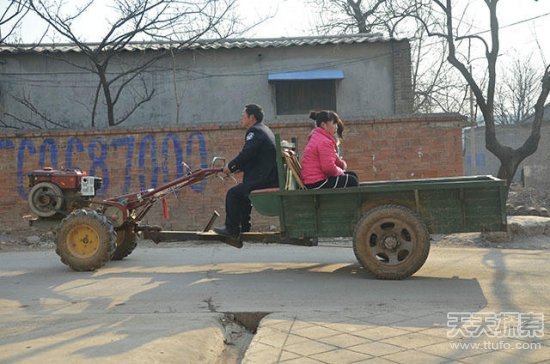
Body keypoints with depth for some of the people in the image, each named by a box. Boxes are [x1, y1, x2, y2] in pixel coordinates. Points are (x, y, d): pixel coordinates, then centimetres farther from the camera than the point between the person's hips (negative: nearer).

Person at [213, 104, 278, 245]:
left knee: (233, 193, -4)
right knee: (241, 194, 22)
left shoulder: (255, 131, -10)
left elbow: (246, 154, -20)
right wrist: (238, 167, 16)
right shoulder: (264, 130, 22)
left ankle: (231, 230, 3)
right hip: (271, 177, 11)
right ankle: (243, 230, 23)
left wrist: (230, 166, -6)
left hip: (263, 179, -11)